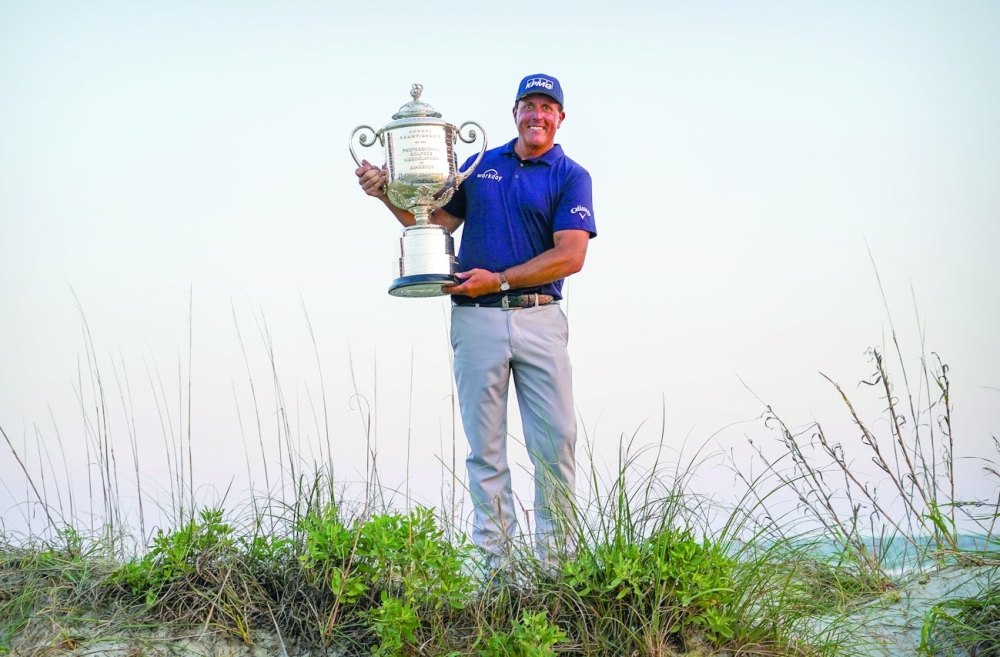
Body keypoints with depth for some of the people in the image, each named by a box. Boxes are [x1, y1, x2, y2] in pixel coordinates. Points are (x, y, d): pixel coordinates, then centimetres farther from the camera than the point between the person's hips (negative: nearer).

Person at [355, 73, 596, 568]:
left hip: (540, 320, -2)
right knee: (485, 447, 4)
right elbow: (435, 222, 17)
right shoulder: (479, 165, 16)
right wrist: (389, 194, 1)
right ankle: (492, 559, 10)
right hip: (477, 320, 2)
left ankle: (557, 559, 8)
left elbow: (571, 255, -8)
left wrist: (499, 280, -13)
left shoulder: (570, 176, 4)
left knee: (556, 442, -2)